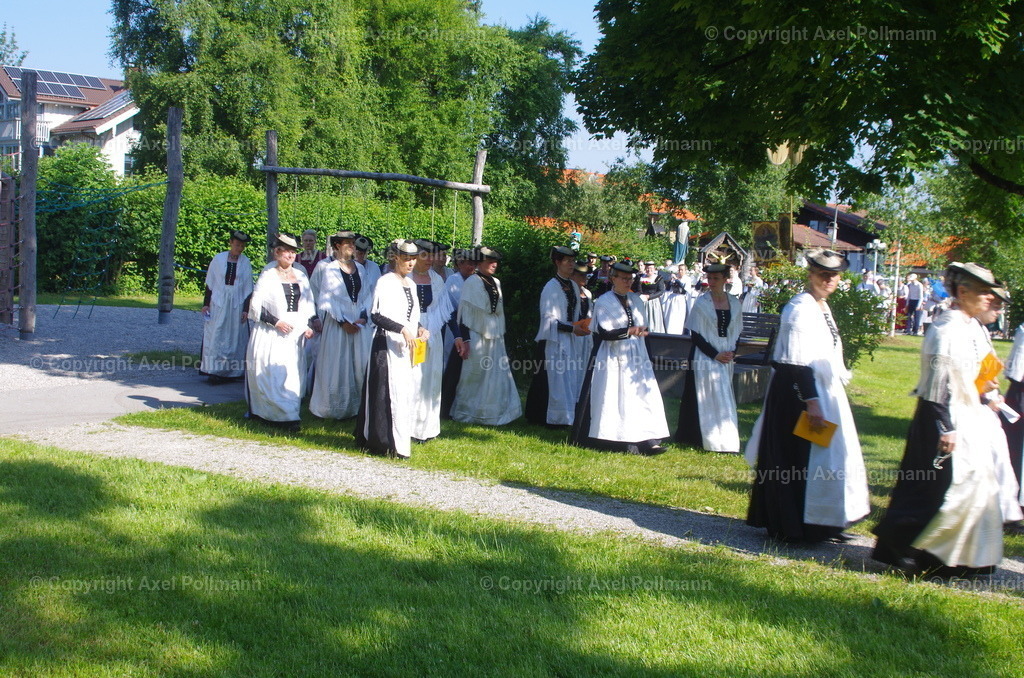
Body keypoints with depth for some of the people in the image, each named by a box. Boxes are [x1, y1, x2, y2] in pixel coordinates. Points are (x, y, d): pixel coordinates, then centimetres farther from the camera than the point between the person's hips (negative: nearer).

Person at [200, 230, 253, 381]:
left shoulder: (245, 263, 1)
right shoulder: (218, 259, 0)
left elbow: (248, 288, 3)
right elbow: (210, 283, 5)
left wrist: (246, 309, -1)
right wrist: (206, 303, 2)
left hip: (236, 306, 0)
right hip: (218, 303, 0)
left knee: (234, 338, 2)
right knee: (216, 337, -2)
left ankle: (231, 371, 8)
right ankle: (216, 370, 2)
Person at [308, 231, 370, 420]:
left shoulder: (360, 269, 12)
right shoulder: (326, 267, -3)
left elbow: (365, 296, 12)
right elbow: (326, 298, -7)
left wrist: (363, 317, -4)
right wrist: (343, 322, -11)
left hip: (358, 323, 5)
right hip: (336, 323, -4)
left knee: (359, 365, 2)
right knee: (336, 365, 0)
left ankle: (355, 407, 10)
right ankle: (334, 409, 10)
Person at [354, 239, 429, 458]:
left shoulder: (410, 284, 15)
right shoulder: (385, 282, -10)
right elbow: (376, 315, -18)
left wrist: (419, 329, 3)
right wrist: (402, 329, -24)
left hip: (406, 347, 8)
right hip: (387, 346, -8)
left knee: (404, 393, 10)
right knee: (390, 392, -8)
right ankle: (392, 444, -2)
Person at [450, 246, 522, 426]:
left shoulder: (496, 283, 9)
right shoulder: (472, 282, -10)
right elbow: (464, 312, -12)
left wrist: (501, 335, 15)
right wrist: (464, 339, -16)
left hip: (495, 337, 6)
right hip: (477, 335, -6)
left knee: (497, 376, 7)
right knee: (475, 376, 3)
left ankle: (494, 413, 17)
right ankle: (467, 413, 17)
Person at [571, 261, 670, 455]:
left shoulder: (636, 300, 13)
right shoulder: (603, 302, -7)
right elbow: (604, 333, -15)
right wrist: (629, 331, -24)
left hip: (636, 358, 6)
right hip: (612, 358, -6)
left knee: (643, 397, -2)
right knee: (614, 400, -3)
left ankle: (646, 441, -4)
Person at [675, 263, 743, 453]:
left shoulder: (734, 303, 5)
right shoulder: (701, 303, -7)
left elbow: (736, 332, 12)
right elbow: (695, 335, -8)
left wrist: (733, 352, -6)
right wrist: (715, 355, -13)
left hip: (726, 358, 4)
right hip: (705, 357, -4)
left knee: (724, 399, 8)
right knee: (708, 398, -3)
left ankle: (727, 441, 15)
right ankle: (713, 441, 3)